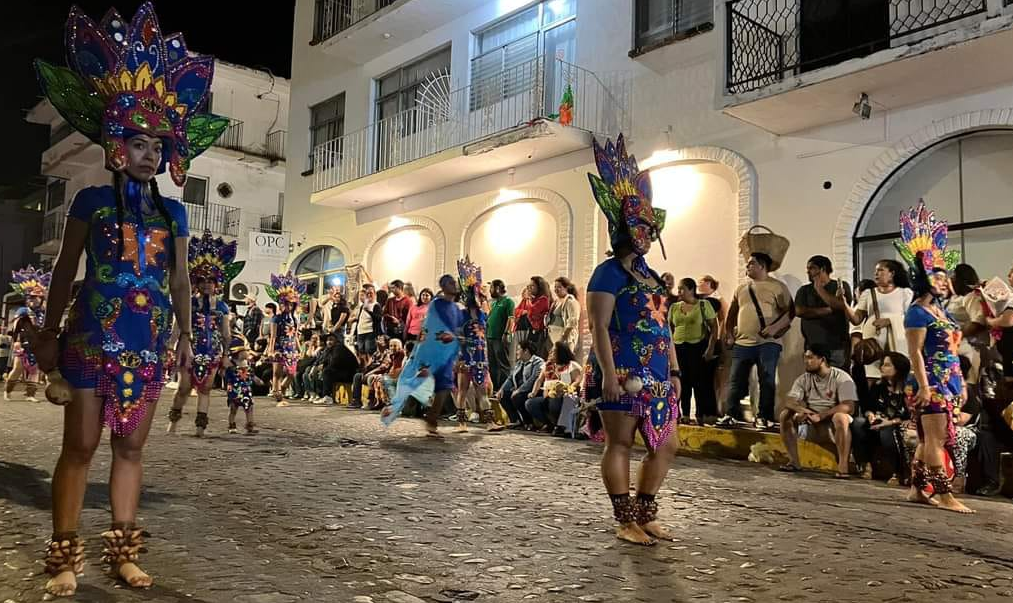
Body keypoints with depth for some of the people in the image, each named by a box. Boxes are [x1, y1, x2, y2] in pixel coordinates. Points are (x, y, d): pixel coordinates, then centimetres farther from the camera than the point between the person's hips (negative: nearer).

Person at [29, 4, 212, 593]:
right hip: (92, 338, -3)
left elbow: (180, 280, 13)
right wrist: (50, 331, 2)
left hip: (149, 343, 3)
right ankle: (65, 557, 7)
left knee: (131, 446, 7)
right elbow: (66, 269, 5)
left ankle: (124, 552, 15)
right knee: (80, 444, -1)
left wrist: (186, 336, 9)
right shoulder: (92, 200, 3)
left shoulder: (173, 211, 11)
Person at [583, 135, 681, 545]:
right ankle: (626, 521, 9)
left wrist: (674, 371, 16)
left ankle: (645, 515, 22)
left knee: (665, 444, 10)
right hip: (622, 373, -9)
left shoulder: (650, 275, 17)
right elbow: (599, 327, -14)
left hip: (656, 375, 9)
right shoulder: (609, 273, -7)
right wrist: (608, 373, -21)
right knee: (620, 443, 0)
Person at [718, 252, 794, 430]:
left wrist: (775, 327, -17)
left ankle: (765, 418, 4)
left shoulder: (777, 287, 1)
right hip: (742, 343, 5)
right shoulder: (741, 289, 18)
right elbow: (732, 314, 23)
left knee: (767, 381, -2)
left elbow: (790, 311, -5)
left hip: (768, 343, -5)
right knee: (736, 381, 3)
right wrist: (729, 335, 13)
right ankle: (730, 415, 7)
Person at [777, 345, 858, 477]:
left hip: (833, 425, -4)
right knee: (785, 414, -18)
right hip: (811, 422, 4)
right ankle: (794, 462, -14)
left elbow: (848, 406, -24)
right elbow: (789, 401, -7)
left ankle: (843, 466, -31)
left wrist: (821, 415, -33)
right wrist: (801, 409, -31)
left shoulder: (841, 378, -12)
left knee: (841, 417, -36)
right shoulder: (804, 378, 2)